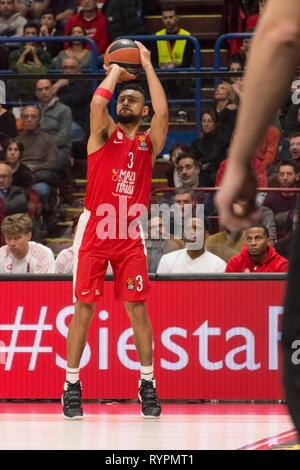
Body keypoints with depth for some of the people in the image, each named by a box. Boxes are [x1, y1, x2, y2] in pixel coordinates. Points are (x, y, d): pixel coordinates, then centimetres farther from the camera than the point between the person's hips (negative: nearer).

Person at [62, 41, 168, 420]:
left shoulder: (149, 143, 9)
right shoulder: (105, 134, 5)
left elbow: (162, 112, -8)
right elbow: (97, 102, -14)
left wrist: (147, 66, -1)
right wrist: (115, 72, 2)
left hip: (130, 234, 2)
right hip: (95, 229, -2)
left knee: (137, 307, 0)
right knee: (84, 306, -2)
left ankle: (147, 384, 7)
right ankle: (71, 385, 2)